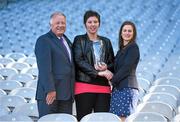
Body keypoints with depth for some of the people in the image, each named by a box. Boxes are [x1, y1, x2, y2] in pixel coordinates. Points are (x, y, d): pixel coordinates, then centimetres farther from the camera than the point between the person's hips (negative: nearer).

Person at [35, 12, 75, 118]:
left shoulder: (67, 41, 19)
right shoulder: (44, 40, -6)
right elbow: (44, 67, -15)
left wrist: (72, 91, 14)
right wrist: (50, 89, -22)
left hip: (67, 93, 7)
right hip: (50, 93, -7)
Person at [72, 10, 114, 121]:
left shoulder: (106, 41, 18)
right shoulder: (79, 40, 6)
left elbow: (113, 62, 18)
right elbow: (79, 61, -6)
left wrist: (106, 67, -7)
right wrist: (98, 73, -15)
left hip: (104, 87, 4)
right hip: (85, 85, -4)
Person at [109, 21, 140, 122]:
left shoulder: (133, 47, -5)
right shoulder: (122, 49, 19)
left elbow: (126, 68, -13)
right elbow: (117, 67, 14)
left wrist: (113, 79, -7)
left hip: (127, 87, -8)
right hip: (118, 87, 8)